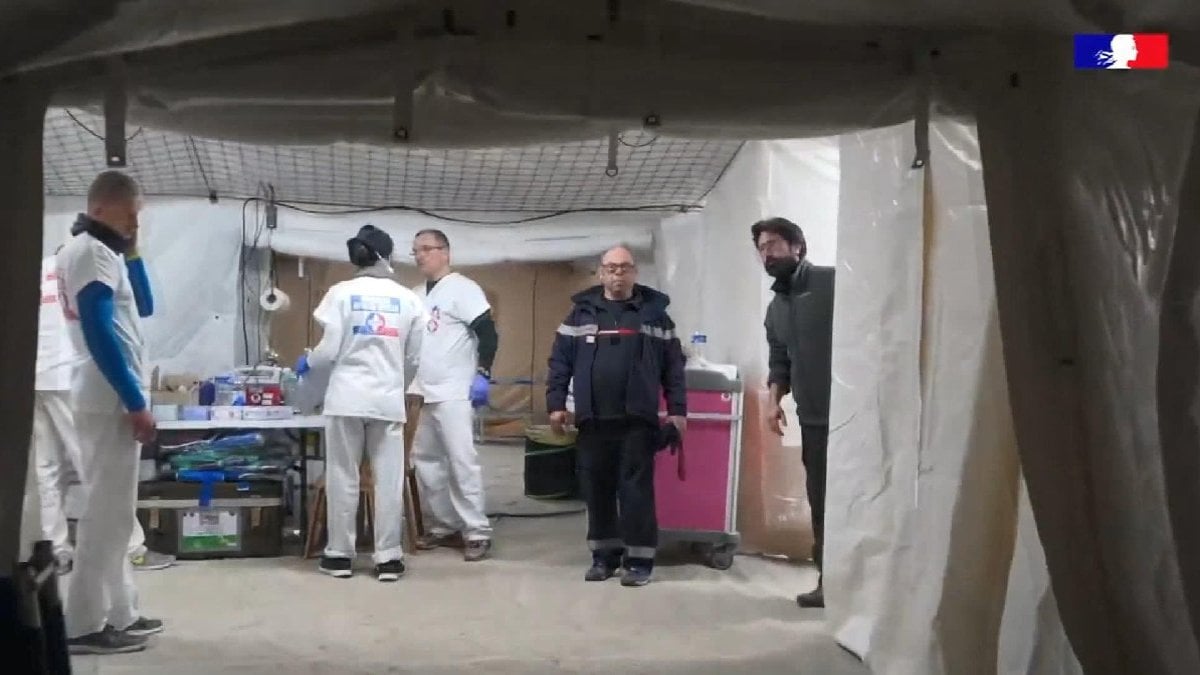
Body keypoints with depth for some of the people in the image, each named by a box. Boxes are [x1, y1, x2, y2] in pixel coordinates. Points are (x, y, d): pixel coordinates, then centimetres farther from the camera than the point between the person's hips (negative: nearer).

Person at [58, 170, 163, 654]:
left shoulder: (95, 250, 16)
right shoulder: (92, 251, -13)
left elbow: (143, 308, 19)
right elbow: (99, 333, -21)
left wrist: (131, 253, 9)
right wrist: (136, 403, -21)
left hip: (108, 397, 10)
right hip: (111, 399, -10)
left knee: (112, 510, 12)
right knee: (108, 511, -6)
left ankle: (117, 614, 18)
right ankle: (83, 625, -1)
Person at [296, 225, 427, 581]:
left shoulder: (342, 292, -3)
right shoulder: (408, 298, 2)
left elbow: (330, 350, -5)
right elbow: (414, 357, 7)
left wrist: (306, 363, 17)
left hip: (348, 397, -1)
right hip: (389, 399, 1)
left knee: (343, 478, 8)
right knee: (389, 480, 6)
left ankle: (340, 555, 14)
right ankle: (388, 558, 9)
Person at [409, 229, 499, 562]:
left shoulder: (463, 289, -6)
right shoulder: (416, 294, 17)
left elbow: (488, 333, -12)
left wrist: (483, 375, -19)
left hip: (453, 393, -8)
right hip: (422, 393, 8)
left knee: (461, 460, -9)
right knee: (425, 461, 11)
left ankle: (477, 533, -3)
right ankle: (443, 527, 21)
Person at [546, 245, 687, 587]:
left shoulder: (654, 312, 6)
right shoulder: (582, 312, 9)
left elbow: (673, 365, 5)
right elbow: (560, 360, 8)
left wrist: (677, 409, 0)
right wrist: (556, 404, 1)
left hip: (637, 421, -2)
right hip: (593, 421, 2)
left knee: (636, 489, -2)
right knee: (596, 489, 8)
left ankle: (639, 558, 6)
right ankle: (604, 554, 20)